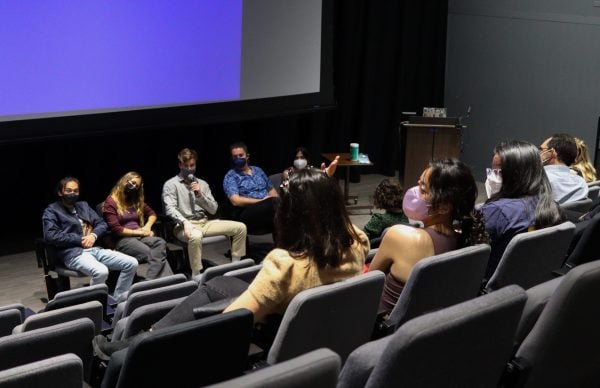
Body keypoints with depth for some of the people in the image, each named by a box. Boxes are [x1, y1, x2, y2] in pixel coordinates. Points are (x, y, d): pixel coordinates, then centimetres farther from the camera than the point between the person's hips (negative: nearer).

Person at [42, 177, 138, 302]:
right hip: (73, 253, -7)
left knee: (132, 263, -9)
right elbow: (50, 235, -11)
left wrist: (93, 235, -4)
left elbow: (101, 223, 20)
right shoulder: (52, 210, 4)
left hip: (94, 249, 7)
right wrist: (79, 240, -12)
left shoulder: (83, 205, 25)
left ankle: (118, 300, -1)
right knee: (101, 272, -37)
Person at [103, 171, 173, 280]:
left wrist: (148, 226, 5)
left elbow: (152, 214, 27)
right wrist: (138, 232, -9)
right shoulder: (111, 202, -1)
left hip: (139, 236, 6)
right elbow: (116, 229, -10)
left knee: (161, 243, -32)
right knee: (150, 253, -35)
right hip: (122, 239, -6)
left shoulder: (137, 200, 21)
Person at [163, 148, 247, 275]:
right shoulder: (171, 184, 2)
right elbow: (170, 209, -13)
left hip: (205, 222, 6)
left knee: (240, 227, -8)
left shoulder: (202, 184, 17)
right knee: (196, 236, -42)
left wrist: (201, 195, -5)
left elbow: (213, 210, 12)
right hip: (184, 225, -6)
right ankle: (196, 276, -33)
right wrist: (185, 222, -31)